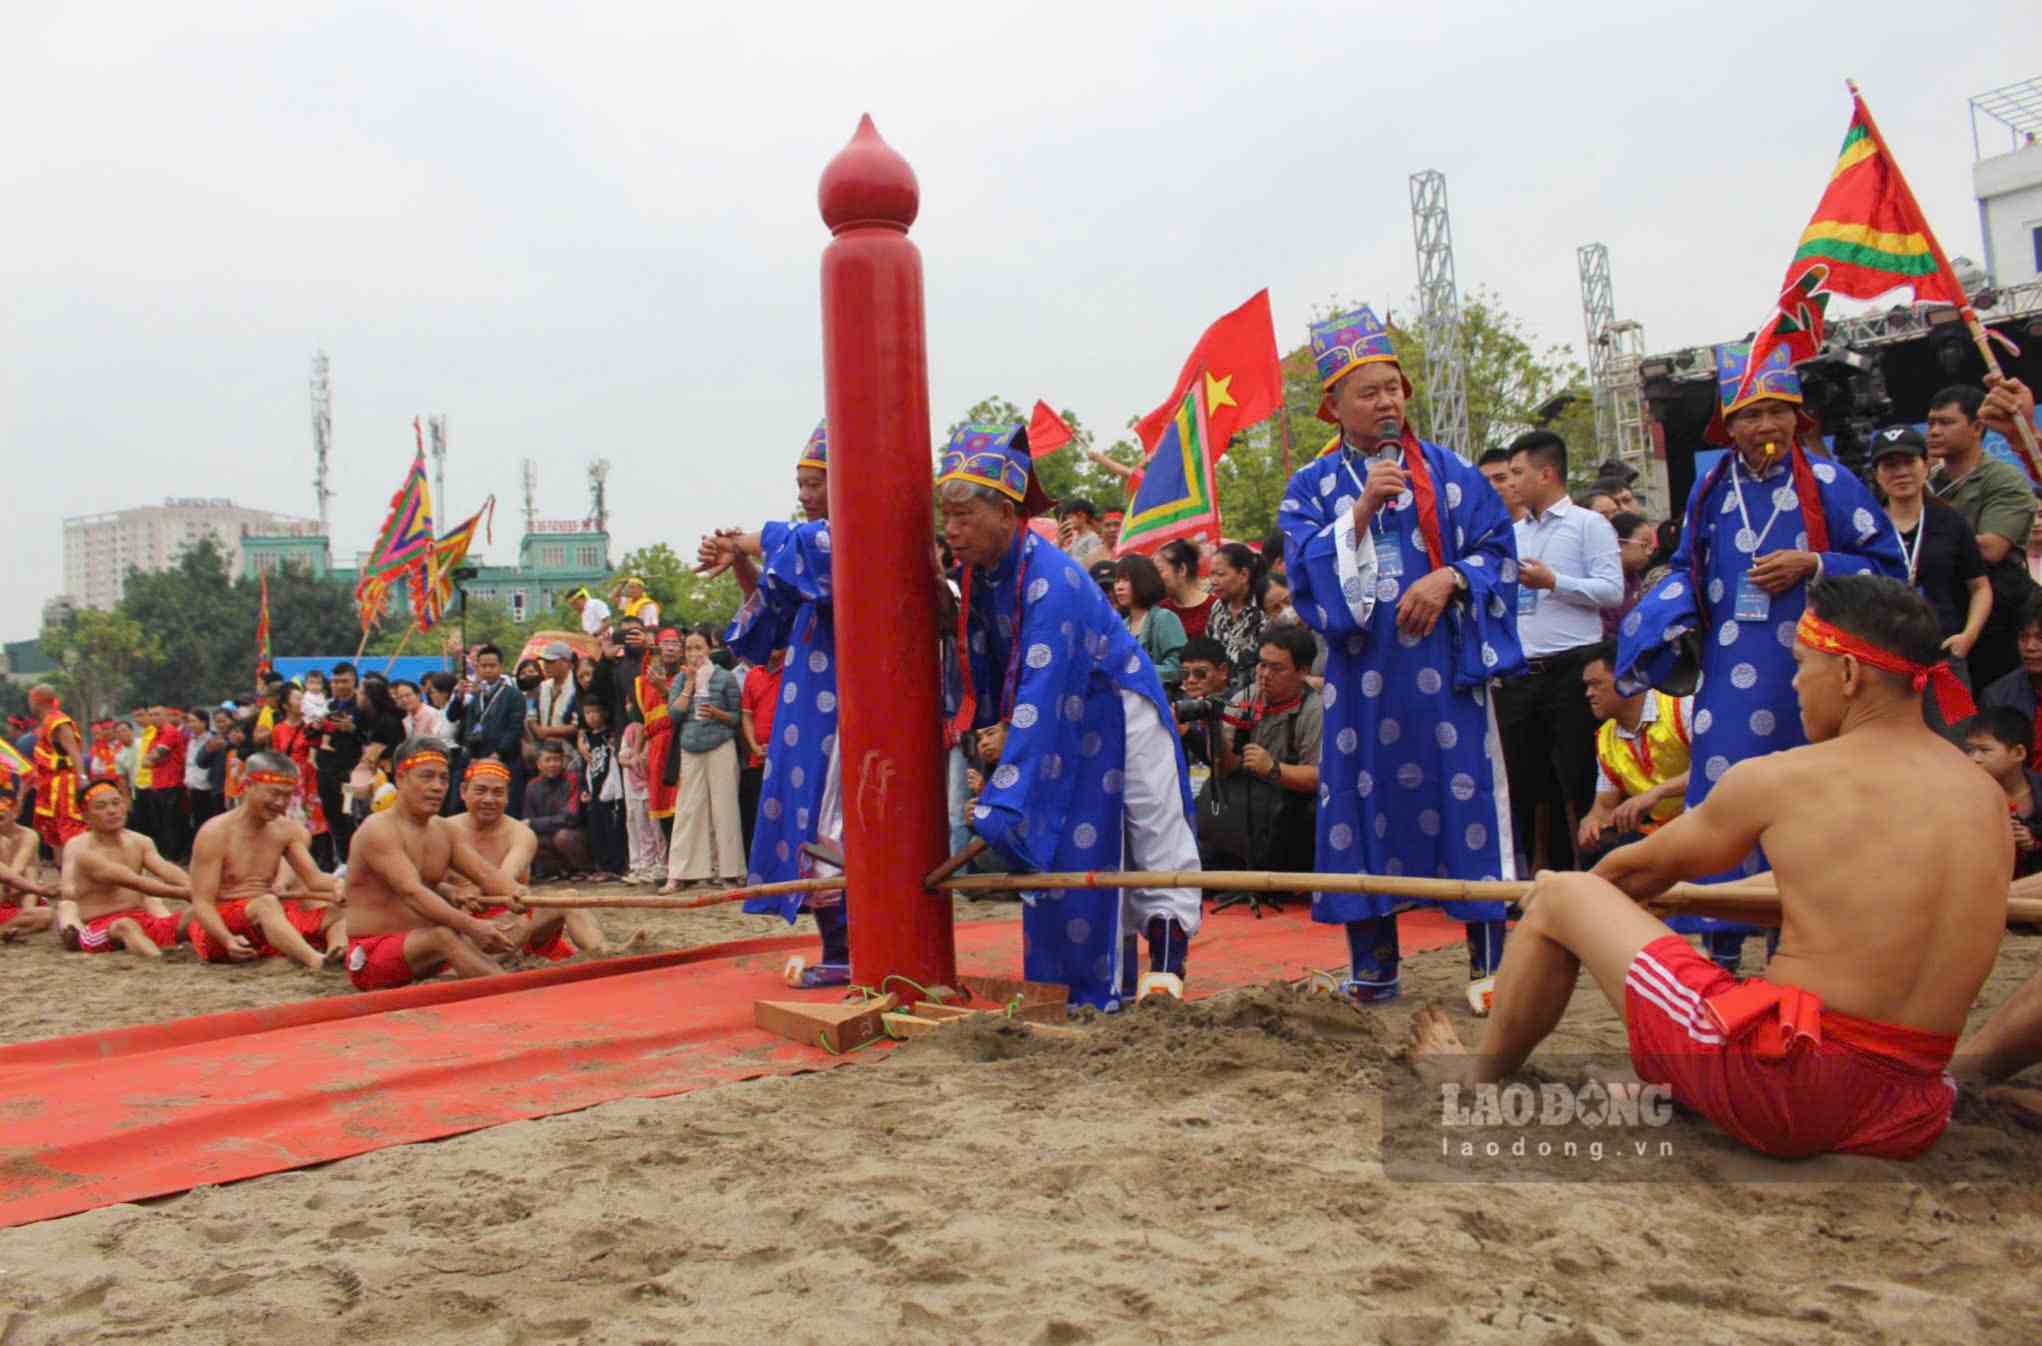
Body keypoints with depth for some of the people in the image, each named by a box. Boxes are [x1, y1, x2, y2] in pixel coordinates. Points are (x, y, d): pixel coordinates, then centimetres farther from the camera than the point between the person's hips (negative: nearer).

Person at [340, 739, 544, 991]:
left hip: (422, 946, 8)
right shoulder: (379, 830, -15)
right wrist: (470, 925, -41)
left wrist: (516, 892, -26)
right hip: (371, 957, -8)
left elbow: (484, 872, -3)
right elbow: (412, 893, -29)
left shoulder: (444, 830, 10)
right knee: (446, 936, -40)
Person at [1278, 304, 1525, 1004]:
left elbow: (1498, 549, 4)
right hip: (1362, 672, 1)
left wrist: (1450, 578, -14)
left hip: (1445, 665, -1)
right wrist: (1360, 513, -14)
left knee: (1465, 798, -3)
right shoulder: (1312, 487, 9)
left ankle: (1490, 965, 7)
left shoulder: (1447, 471, 8)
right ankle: (1373, 967, 15)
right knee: (1365, 803, 3)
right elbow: (1305, 570, -3)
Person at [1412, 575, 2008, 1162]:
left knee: (1560, 896, 9)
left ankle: (1482, 1078, 27)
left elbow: (1643, 868, 9)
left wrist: (1567, 895, 31)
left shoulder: (1779, 780, -8)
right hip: (1905, 1117, 6)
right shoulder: (1988, 797, 7)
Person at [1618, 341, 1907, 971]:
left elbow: (1888, 565, 1)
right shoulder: (1711, 490, 9)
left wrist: (1813, 565, -14)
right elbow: (1688, 568, 20)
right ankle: (1722, 951, 7)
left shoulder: (1829, 483, -1)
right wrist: (1668, 614, 0)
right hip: (1731, 676, 3)